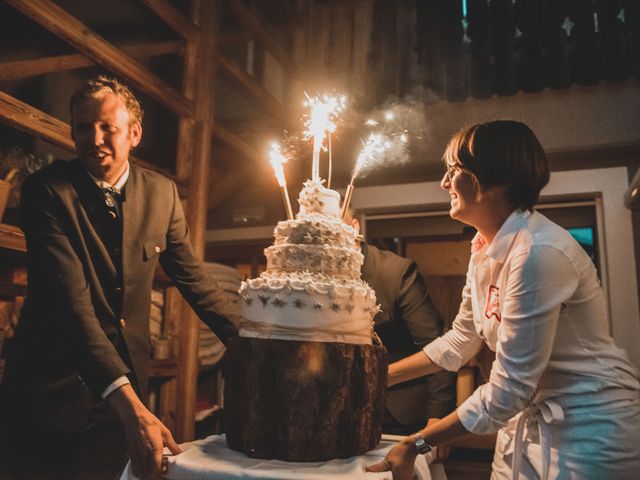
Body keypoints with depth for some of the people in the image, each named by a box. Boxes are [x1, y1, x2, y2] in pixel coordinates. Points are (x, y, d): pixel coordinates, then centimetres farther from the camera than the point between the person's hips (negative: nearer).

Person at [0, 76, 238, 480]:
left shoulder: (163, 193, -2)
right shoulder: (47, 191, -15)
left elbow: (193, 277, 6)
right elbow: (71, 303, -25)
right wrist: (131, 406, -34)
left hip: (128, 382, 4)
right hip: (55, 390, -3)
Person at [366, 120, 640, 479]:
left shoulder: (539, 252, -27)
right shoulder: (485, 248, 0)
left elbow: (507, 390, -25)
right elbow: (460, 342, 9)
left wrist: (416, 446, -19)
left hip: (590, 431, -7)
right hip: (527, 416, 7)